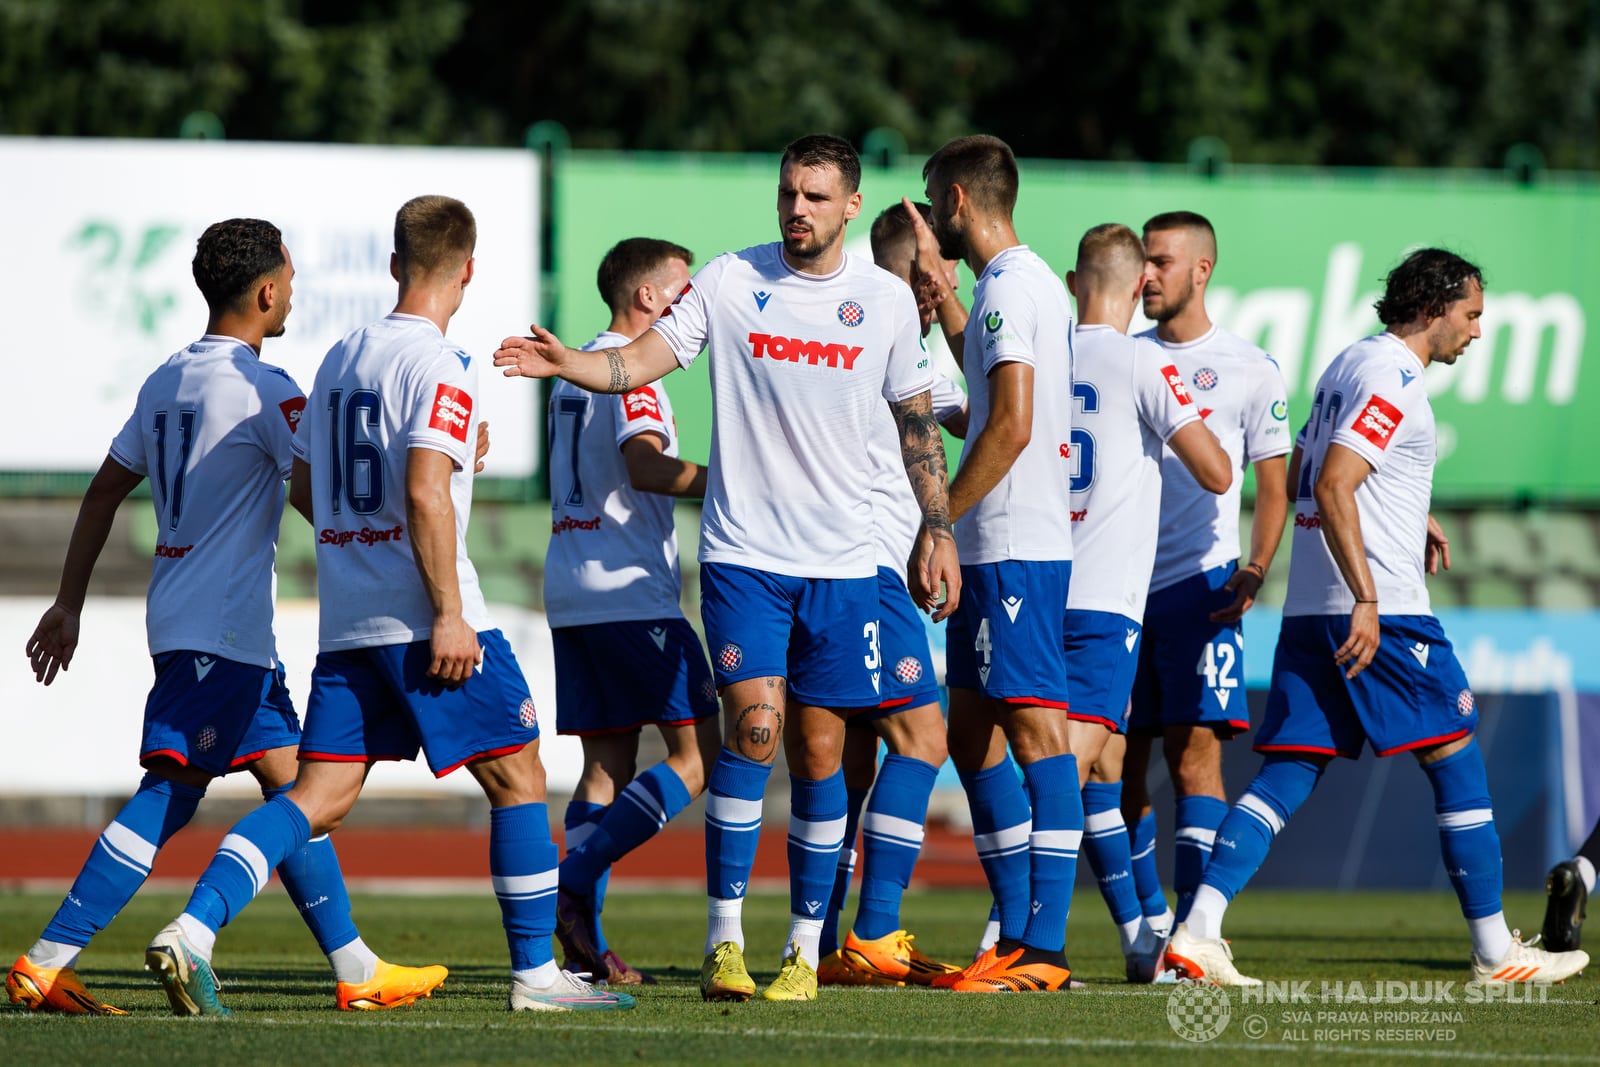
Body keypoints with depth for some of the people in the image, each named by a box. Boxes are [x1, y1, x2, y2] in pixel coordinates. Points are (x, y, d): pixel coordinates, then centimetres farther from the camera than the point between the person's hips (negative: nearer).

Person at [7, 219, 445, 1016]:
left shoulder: (166, 381, 13)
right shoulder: (260, 387, -12)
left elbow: (103, 492, 18)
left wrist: (69, 604, 23)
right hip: (221, 628, -9)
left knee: (292, 783, 11)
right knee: (169, 794, -11)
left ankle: (355, 969, 14)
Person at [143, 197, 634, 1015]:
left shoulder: (340, 358, 13)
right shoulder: (439, 366, -10)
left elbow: (304, 483, 22)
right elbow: (425, 493, -20)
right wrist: (448, 616, -18)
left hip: (345, 623, 7)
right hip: (423, 618, -7)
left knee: (319, 795, 3)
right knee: (517, 778, 5)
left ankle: (192, 931, -14)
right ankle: (536, 975, 8)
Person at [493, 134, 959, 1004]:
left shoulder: (887, 301, 5)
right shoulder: (729, 281, 0)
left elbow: (916, 419, 14)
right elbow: (642, 360, -6)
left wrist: (937, 528, 10)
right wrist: (564, 363, -24)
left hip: (841, 564, 2)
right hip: (743, 552, -2)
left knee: (819, 749, 3)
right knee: (753, 727, -14)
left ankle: (805, 948, 12)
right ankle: (723, 940, -8)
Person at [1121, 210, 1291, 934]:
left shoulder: (1250, 371, 4)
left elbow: (1273, 487, 4)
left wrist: (1254, 571, -9)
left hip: (1201, 587, -4)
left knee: (1194, 754, -12)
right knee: (1121, 766, 3)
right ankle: (1153, 922, 15)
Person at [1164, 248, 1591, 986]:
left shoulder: (1349, 365, 18)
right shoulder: (1393, 379, -11)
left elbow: (1297, 478, 28)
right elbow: (1331, 488, -21)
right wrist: (1365, 600, -25)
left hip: (1308, 612, 9)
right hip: (1382, 612, -9)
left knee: (1285, 779, 3)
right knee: (1457, 765, 2)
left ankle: (1197, 933, -10)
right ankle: (1494, 953, 5)